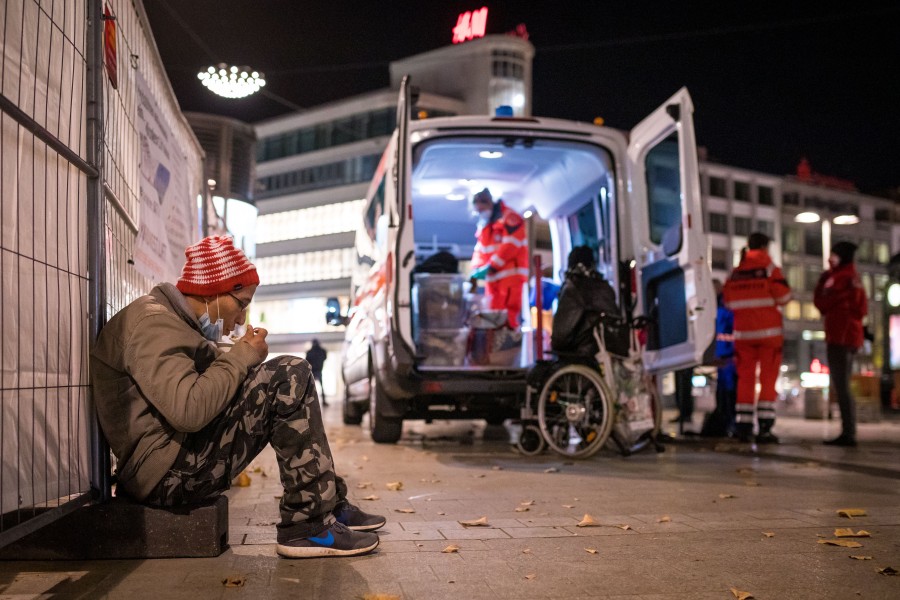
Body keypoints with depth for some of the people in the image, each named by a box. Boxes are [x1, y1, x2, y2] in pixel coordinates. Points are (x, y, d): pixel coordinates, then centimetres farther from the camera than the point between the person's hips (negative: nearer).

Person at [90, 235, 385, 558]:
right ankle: (309, 525, -14)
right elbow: (188, 411, -28)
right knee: (290, 377, -16)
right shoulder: (152, 323, -14)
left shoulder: (173, 321, 20)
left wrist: (237, 361, 5)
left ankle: (331, 504, 10)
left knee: (284, 392, 16)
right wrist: (241, 357, -15)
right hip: (167, 474, -11)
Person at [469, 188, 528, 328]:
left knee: (508, 317, -9)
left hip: (510, 275, -8)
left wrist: (490, 267, -21)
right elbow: (480, 249, 17)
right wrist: (476, 269, -1)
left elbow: (510, 246, -18)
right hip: (493, 277, 8)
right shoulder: (483, 224, 18)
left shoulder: (509, 218, -9)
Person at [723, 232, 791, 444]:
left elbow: (728, 301, 11)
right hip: (768, 330, -3)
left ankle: (743, 427, 6)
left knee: (745, 378, 8)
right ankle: (764, 428, -5)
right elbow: (783, 297, -8)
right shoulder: (770, 269, -5)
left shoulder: (735, 272, 7)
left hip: (743, 332, 4)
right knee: (768, 379, 0)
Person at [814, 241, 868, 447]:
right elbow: (862, 309, 18)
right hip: (849, 335, 10)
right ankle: (849, 433, 11)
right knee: (842, 386, 11)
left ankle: (848, 434, -13)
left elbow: (821, 303, -5)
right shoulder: (853, 278, 19)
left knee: (841, 386, -11)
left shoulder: (840, 277, -9)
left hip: (840, 336, -10)